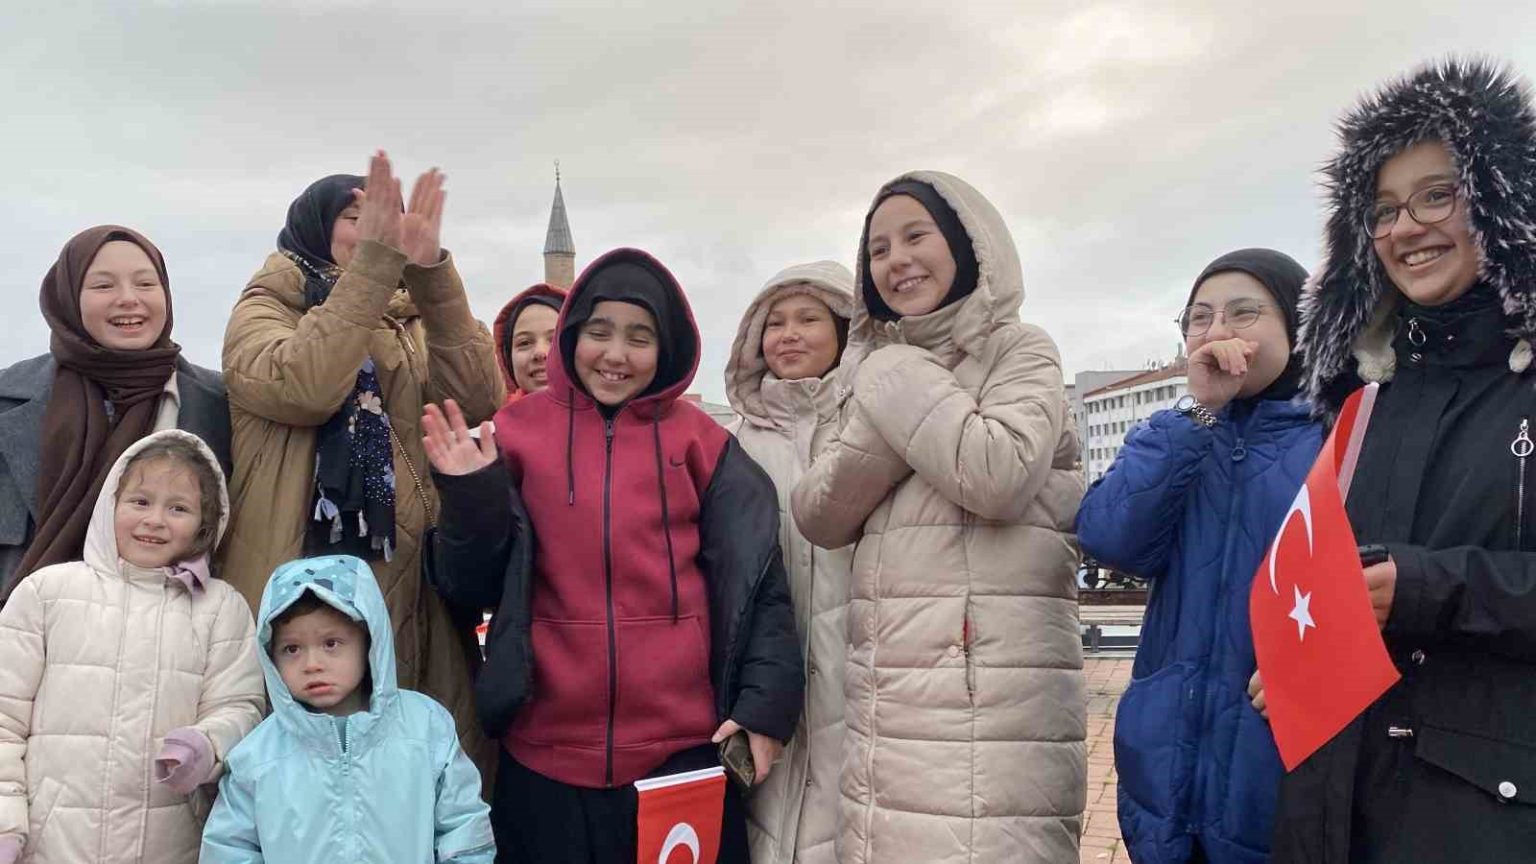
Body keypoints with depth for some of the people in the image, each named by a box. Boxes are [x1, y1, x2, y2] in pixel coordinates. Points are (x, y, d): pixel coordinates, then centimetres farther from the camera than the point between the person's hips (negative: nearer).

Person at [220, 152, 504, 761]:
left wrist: (429, 269, -12)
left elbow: (478, 398, -5)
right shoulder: (263, 311, 6)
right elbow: (303, 385, -18)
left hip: (406, 596, 4)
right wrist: (374, 261, -19)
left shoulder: (409, 325, 17)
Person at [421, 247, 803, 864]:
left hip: (684, 747, 0)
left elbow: (755, 580, 3)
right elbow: (470, 588, 4)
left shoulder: (698, 439, 3)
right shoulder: (518, 430, 3)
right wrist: (472, 498, -13)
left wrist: (766, 704, -6)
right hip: (546, 751, 0)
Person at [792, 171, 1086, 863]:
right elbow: (818, 518, 6)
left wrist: (897, 383, -7)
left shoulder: (1019, 349, 3)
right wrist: (888, 412, -7)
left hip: (993, 687, -5)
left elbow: (999, 475, -17)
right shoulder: (878, 371, 18)